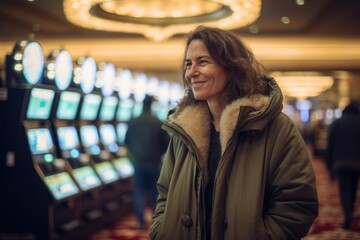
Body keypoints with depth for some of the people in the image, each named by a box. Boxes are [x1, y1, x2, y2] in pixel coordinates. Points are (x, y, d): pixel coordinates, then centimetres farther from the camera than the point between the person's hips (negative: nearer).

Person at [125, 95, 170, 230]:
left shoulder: (133, 123, -4)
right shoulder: (158, 123, -11)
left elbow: (127, 141, 7)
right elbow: (166, 143, -6)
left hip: (138, 162, 1)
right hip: (154, 162, -1)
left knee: (140, 192, 8)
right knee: (154, 192, 14)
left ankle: (141, 222, 6)